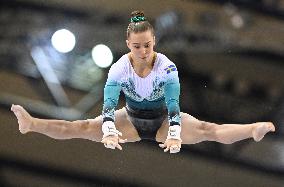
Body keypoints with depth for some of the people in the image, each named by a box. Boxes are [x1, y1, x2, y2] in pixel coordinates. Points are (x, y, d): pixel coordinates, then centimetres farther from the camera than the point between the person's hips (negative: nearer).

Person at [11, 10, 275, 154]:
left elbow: (174, 104, -32)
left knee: (207, 130, -21)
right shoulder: (119, 68, -21)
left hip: (163, 120, -1)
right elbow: (109, 103, -30)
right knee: (85, 127, -14)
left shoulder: (167, 67, -24)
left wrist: (175, 135, -49)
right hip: (131, 119, 1)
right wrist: (109, 132, -50)